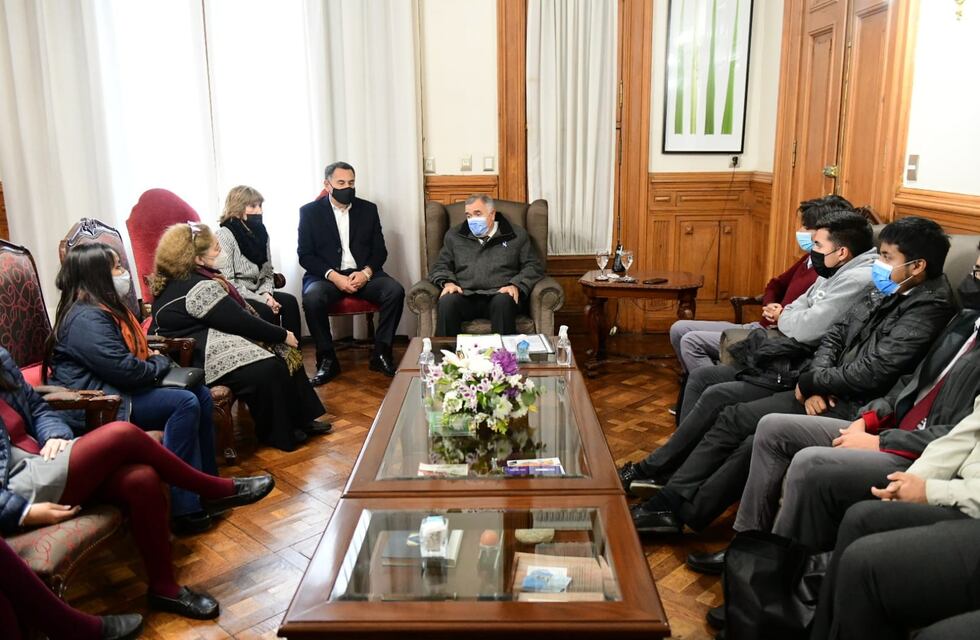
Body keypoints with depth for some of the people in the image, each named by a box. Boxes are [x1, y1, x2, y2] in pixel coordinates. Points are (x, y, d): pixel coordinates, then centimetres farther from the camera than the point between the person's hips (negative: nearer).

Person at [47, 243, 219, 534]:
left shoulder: (105, 308, 15)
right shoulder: (87, 319, -18)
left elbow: (127, 355, 25)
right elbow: (125, 370, -25)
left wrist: (151, 356, 3)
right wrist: (161, 362, -6)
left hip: (115, 391, 11)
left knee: (201, 394, 0)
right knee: (185, 403, -24)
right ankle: (186, 508, -24)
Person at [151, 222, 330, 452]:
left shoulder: (175, 280, 12)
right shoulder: (199, 287, -21)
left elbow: (235, 313, 14)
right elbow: (240, 322, -19)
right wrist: (282, 334, -7)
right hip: (202, 358, -11)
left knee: (286, 353, 4)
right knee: (268, 370, -27)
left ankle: (301, 420, 7)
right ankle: (279, 433, -6)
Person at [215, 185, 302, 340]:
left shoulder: (260, 232, 10)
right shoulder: (224, 235, -11)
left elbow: (268, 273, 13)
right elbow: (227, 283, -17)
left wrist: (266, 294, -9)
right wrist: (262, 300, -20)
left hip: (256, 293, 6)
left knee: (289, 301, -19)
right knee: (266, 311, -31)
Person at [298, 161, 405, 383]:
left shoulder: (368, 209, 11)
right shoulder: (310, 212, 4)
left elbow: (380, 250, 9)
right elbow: (305, 255, -2)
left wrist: (366, 272, -12)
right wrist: (333, 276, -17)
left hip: (363, 274, 2)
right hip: (326, 276, -2)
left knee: (395, 290, -26)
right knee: (312, 298, -34)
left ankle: (381, 354, -14)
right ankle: (327, 360, -17)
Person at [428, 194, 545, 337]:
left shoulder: (517, 236, 18)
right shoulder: (454, 236, 24)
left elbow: (534, 266, 12)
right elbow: (439, 267, 22)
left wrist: (516, 285, -7)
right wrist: (447, 282, -1)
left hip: (500, 295, -1)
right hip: (466, 296, 1)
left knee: (503, 301, -37)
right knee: (447, 301, -33)